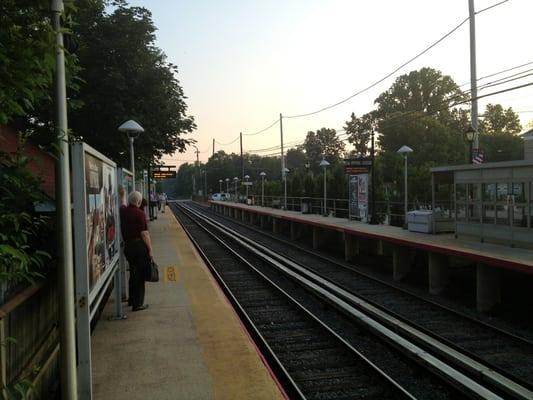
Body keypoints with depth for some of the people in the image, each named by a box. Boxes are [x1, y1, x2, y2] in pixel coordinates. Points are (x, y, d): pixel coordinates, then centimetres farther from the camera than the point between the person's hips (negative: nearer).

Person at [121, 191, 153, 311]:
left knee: (133, 273, 20)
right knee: (140, 275, 1)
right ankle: (138, 304, 4)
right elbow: (144, 233, -17)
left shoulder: (123, 212, 5)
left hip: (127, 246, 7)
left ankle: (132, 300, 31)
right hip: (139, 246, -7)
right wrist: (150, 248, -12)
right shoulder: (139, 213, -15)